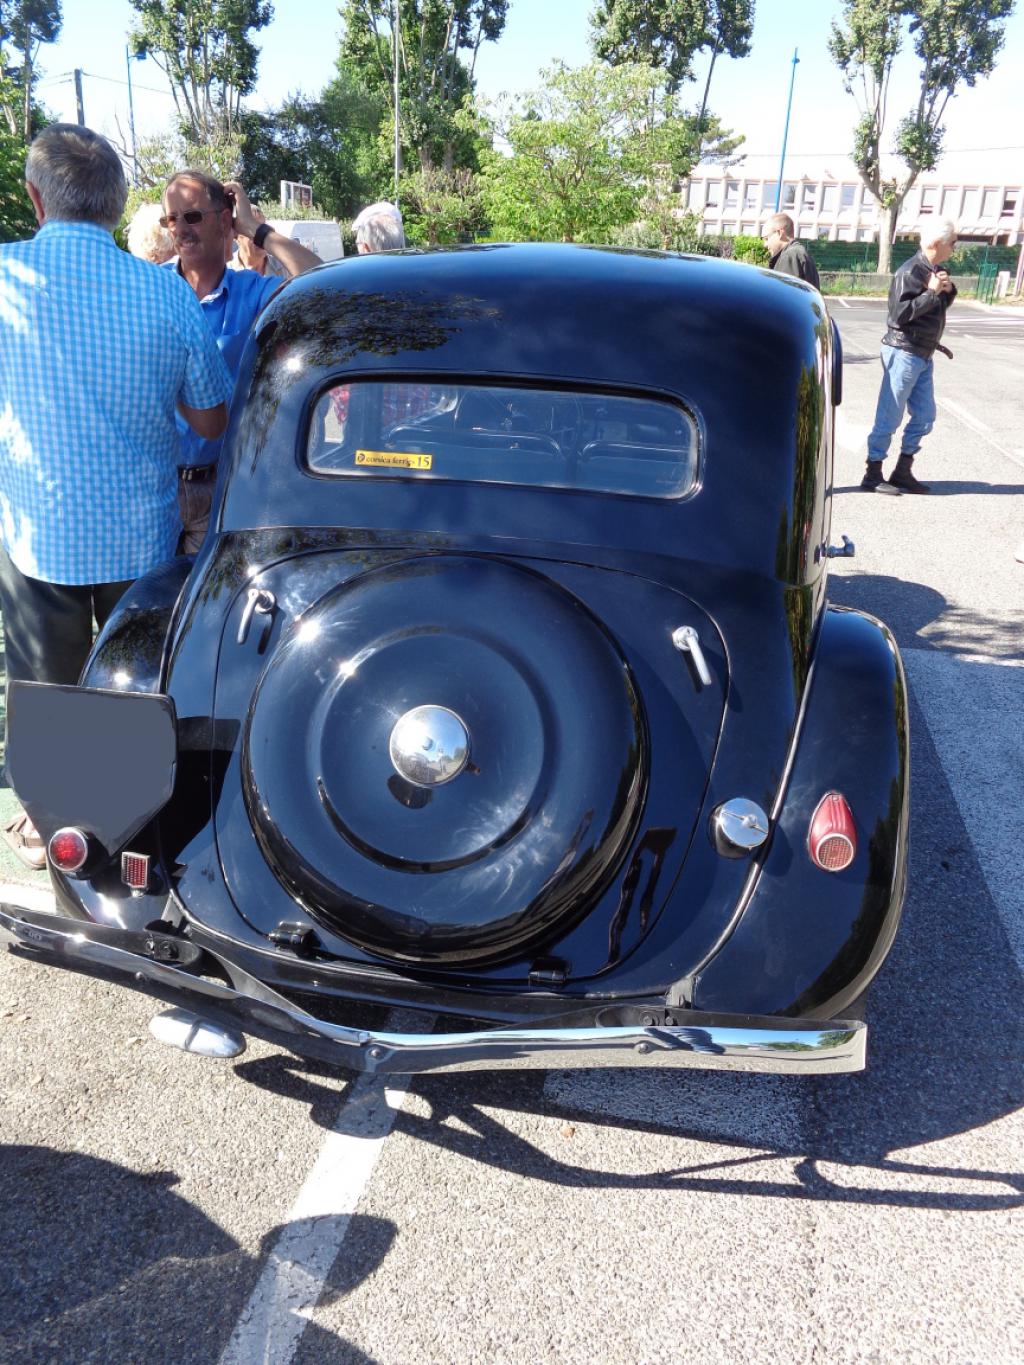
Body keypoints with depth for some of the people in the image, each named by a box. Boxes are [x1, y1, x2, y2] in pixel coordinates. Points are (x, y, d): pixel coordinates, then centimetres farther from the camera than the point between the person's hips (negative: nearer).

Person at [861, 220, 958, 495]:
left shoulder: (934, 270, 11)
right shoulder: (910, 272, -15)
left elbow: (939, 307, 21)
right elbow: (900, 313, -23)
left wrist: (947, 290, 2)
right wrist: (932, 292, -21)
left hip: (923, 356, 9)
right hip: (903, 353, -9)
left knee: (924, 416, 11)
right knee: (889, 418, -3)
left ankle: (903, 473, 19)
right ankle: (872, 476, 5)